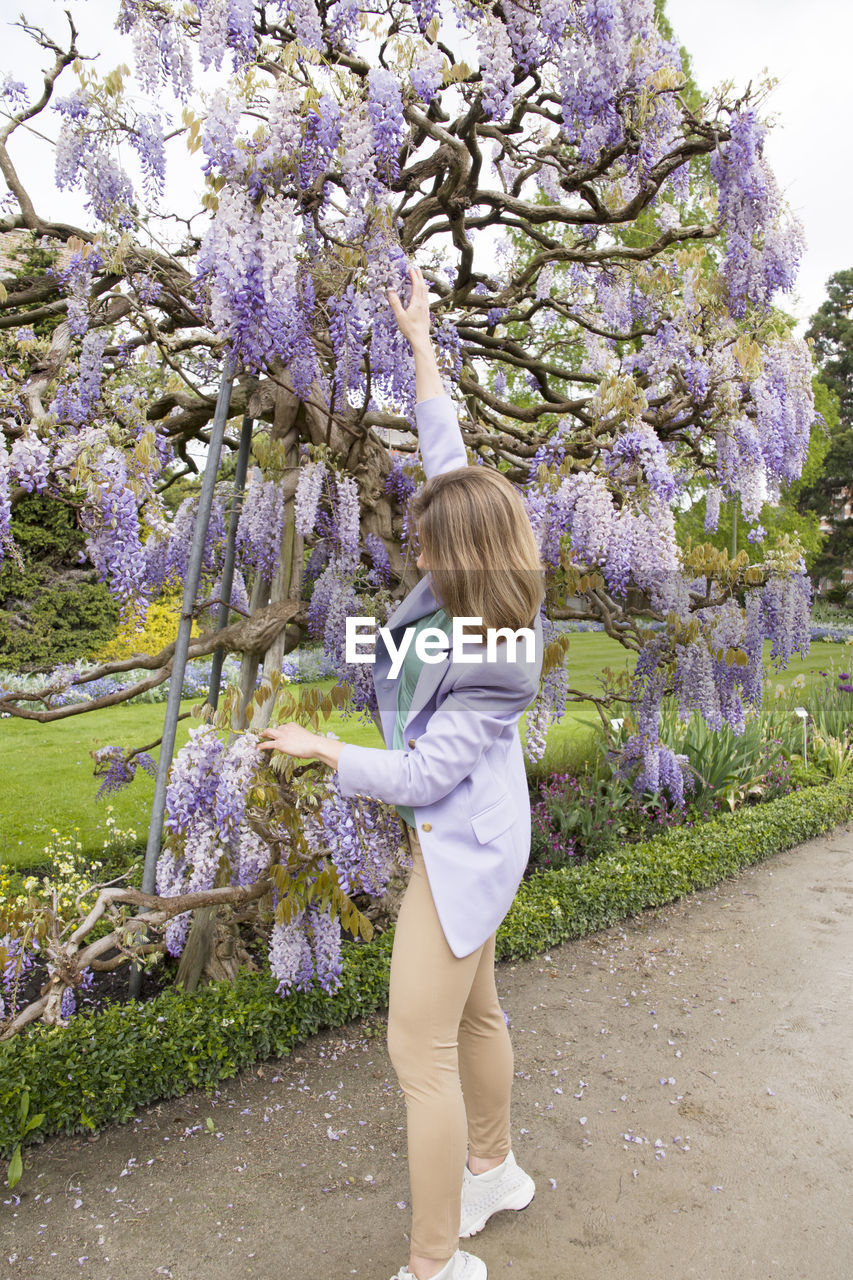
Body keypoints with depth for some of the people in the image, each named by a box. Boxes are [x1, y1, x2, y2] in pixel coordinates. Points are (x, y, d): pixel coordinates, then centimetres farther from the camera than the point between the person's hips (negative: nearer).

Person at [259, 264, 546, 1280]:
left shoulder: (492, 664, -27)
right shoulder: (477, 585, -7)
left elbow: (421, 775, -22)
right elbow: (448, 460, 2)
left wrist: (317, 748, -12)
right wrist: (420, 344, 8)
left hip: (463, 848, -9)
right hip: (465, 839, 9)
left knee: (420, 1048, 3)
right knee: (474, 1014, 24)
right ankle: (494, 1170, 46)